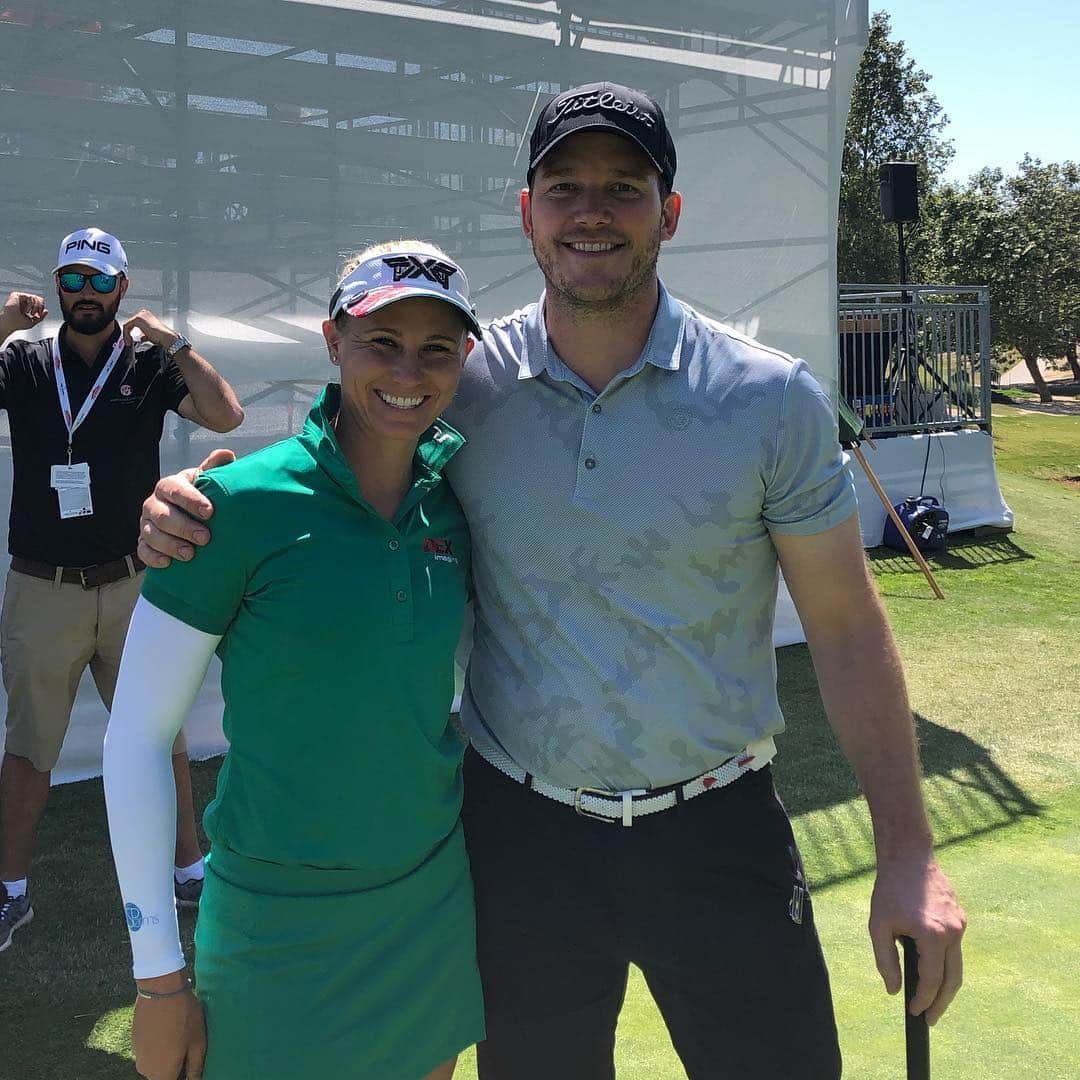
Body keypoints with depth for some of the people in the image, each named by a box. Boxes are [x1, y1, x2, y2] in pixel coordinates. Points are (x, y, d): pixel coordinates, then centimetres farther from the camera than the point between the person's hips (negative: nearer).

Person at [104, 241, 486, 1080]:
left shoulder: (457, 498, -2)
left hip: (437, 906, 5)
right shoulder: (242, 503, -16)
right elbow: (137, 737, -11)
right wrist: (159, 975, -10)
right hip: (281, 922, -4)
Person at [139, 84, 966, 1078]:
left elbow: (846, 628, -4)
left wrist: (909, 855, -7)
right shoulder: (462, 385, -4)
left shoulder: (773, 399, -8)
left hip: (717, 833, -1)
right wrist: (192, 514, -11)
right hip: (520, 833, 2)